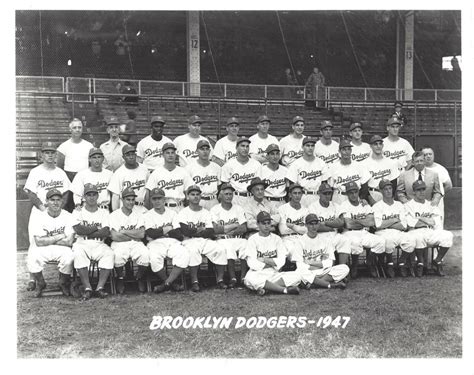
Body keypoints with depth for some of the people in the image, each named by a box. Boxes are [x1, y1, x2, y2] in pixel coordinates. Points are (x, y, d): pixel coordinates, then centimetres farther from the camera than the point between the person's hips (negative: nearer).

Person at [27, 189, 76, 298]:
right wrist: (59, 237, -13)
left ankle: (64, 283, 1)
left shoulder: (68, 217, -4)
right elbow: (39, 242, -13)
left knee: (69, 258, -32)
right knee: (32, 259, -29)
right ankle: (40, 284, 3)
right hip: (42, 250, 1)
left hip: (62, 249, 0)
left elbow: (69, 241, -13)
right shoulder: (39, 217, -3)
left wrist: (48, 240, -10)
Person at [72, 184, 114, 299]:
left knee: (109, 253, -31)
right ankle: (87, 288, -32)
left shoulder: (104, 212, 16)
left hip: (99, 245, 1)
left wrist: (86, 232, -6)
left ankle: (100, 287, -30)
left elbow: (106, 233, -3)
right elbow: (78, 230, -7)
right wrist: (97, 228, -2)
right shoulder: (77, 212, 14)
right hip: (82, 244, -1)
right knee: (78, 254, -35)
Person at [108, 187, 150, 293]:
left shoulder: (139, 213, 11)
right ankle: (120, 279, -6)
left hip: (135, 244, 2)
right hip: (119, 244, -2)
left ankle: (140, 278, -2)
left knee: (145, 254, -31)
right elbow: (114, 236, -9)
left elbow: (142, 234, -2)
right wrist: (134, 236, -5)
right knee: (118, 255, -37)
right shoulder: (114, 215, 4)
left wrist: (123, 231, -7)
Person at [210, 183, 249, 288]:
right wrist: (235, 225, -5)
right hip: (222, 240, -2)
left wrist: (225, 229, -10)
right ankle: (232, 278, -31)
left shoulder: (238, 209, 16)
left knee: (246, 246, -30)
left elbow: (244, 229, 3)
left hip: (238, 239, 2)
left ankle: (243, 277, -26)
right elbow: (215, 229, -7)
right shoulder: (215, 209, 8)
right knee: (228, 248, -36)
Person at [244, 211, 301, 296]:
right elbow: (252, 263, -8)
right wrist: (272, 263, -4)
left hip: (274, 274, 3)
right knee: (250, 278, -38)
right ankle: (285, 290, -31)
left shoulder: (276, 239, 13)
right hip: (258, 274, -3)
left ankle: (265, 288, -27)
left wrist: (264, 259, -7)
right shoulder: (253, 239, 4)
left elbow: (281, 261, 1)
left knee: (296, 276, -20)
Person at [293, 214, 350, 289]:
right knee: (299, 272, -37)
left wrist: (310, 262, -7)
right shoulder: (300, 241, 3)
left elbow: (330, 263, 2)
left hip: (324, 272, 3)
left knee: (345, 268, -20)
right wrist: (321, 264, -13)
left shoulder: (325, 239, 10)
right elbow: (300, 265, -6)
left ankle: (313, 284, -25)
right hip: (308, 273, -3)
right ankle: (331, 285, -27)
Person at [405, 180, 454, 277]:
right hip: (415, 232, -4)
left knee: (448, 235, -25)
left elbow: (437, 225, 12)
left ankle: (438, 261, -7)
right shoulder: (408, 205, 11)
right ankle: (421, 262, -14)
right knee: (418, 237, -39)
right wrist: (428, 221, 1)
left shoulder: (432, 206, 23)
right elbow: (410, 223, -5)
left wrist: (420, 218, -2)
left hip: (431, 233, 4)